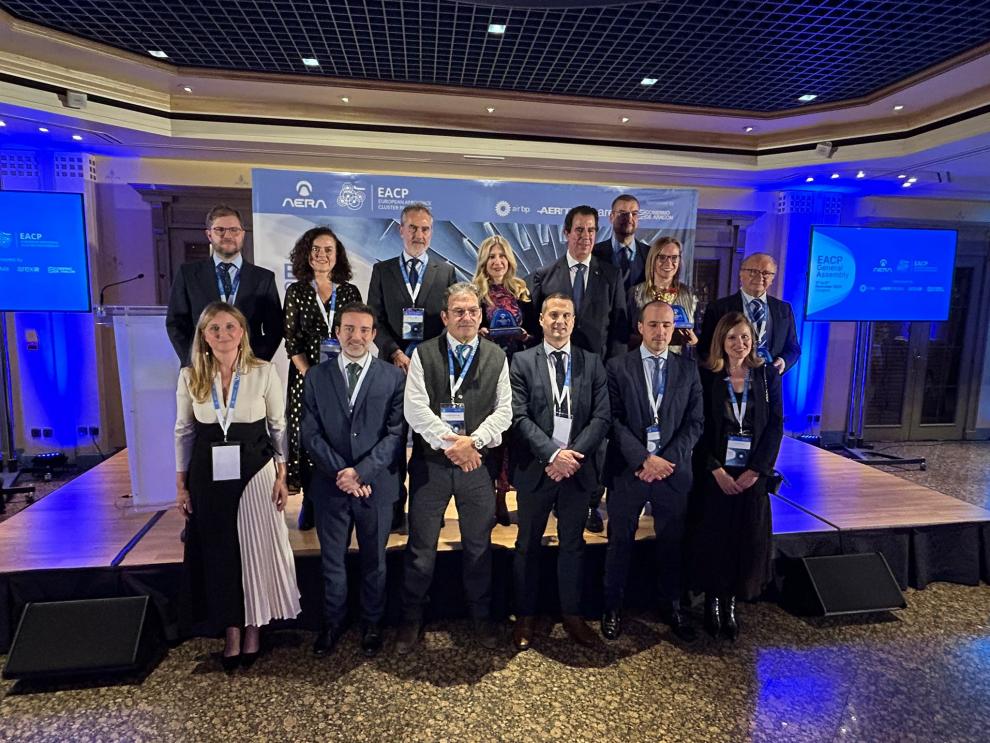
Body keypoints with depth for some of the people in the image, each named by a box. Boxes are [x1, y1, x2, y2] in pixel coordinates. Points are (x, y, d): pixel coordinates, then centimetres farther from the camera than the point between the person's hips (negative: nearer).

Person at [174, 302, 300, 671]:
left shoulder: (264, 372, -8)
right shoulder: (190, 376, -3)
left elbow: (279, 426, -1)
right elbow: (184, 432, 5)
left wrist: (282, 477, -3)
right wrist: (181, 484, 5)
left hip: (255, 471, -2)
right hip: (208, 475, 2)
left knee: (257, 550, 7)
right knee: (218, 552, 11)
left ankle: (253, 628, 28)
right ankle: (231, 630, 29)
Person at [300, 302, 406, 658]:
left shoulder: (394, 377, -3)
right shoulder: (316, 376, 3)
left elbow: (396, 433, -8)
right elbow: (311, 433, -1)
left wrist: (361, 472, -16)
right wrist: (341, 473, -12)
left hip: (377, 484, -1)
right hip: (330, 484, 2)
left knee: (374, 560, 14)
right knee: (332, 560, 16)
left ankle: (371, 623, 34)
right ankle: (332, 623, 37)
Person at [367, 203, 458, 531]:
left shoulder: (446, 272, 9)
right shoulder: (382, 270, 11)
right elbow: (374, 320, 5)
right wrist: (395, 352, -10)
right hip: (394, 365, 1)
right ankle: (395, 510, 15)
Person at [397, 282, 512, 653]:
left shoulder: (497, 357, 5)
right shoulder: (423, 354, -1)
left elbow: (504, 411, 0)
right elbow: (415, 408, -9)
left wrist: (473, 441, -14)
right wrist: (451, 443, -17)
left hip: (478, 463, 2)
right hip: (430, 462, -1)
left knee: (479, 545, 14)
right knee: (421, 546, 8)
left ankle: (481, 616, 33)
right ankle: (412, 618, 28)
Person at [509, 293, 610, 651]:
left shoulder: (592, 363, 5)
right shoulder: (522, 362, -1)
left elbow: (601, 417, -1)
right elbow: (520, 417, -9)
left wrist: (573, 454, -13)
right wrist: (553, 454, -19)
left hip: (578, 469, 2)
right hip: (536, 469, -1)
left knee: (573, 545, 14)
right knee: (528, 546, 12)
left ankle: (572, 615, 31)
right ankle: (525, 617, 28)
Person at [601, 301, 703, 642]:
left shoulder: (689, 369, 6)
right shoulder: (617, 367, -2)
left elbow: (695, 422, 2)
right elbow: (614, 420, -7)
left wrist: (668, 460, -10)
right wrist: (644, 459, -15)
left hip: (673, 471, 2)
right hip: (628, 470, -2)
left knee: (672, 543, 14)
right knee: (620, 542, 10)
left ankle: (670, 605, 34)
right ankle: (612, 607, 27)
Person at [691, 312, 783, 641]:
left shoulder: (767, 374, 3)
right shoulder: (707, 376, -3)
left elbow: (775, 425, 0)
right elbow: (700, 427, -5)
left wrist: (756, 469, -9)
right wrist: (716, 470, -13)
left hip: (752, 473, 2)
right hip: (715, 472, -2)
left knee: (748, 540, 5)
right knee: (713, 537, 3)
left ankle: (731, 603, 22)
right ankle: (712, 601, 22)